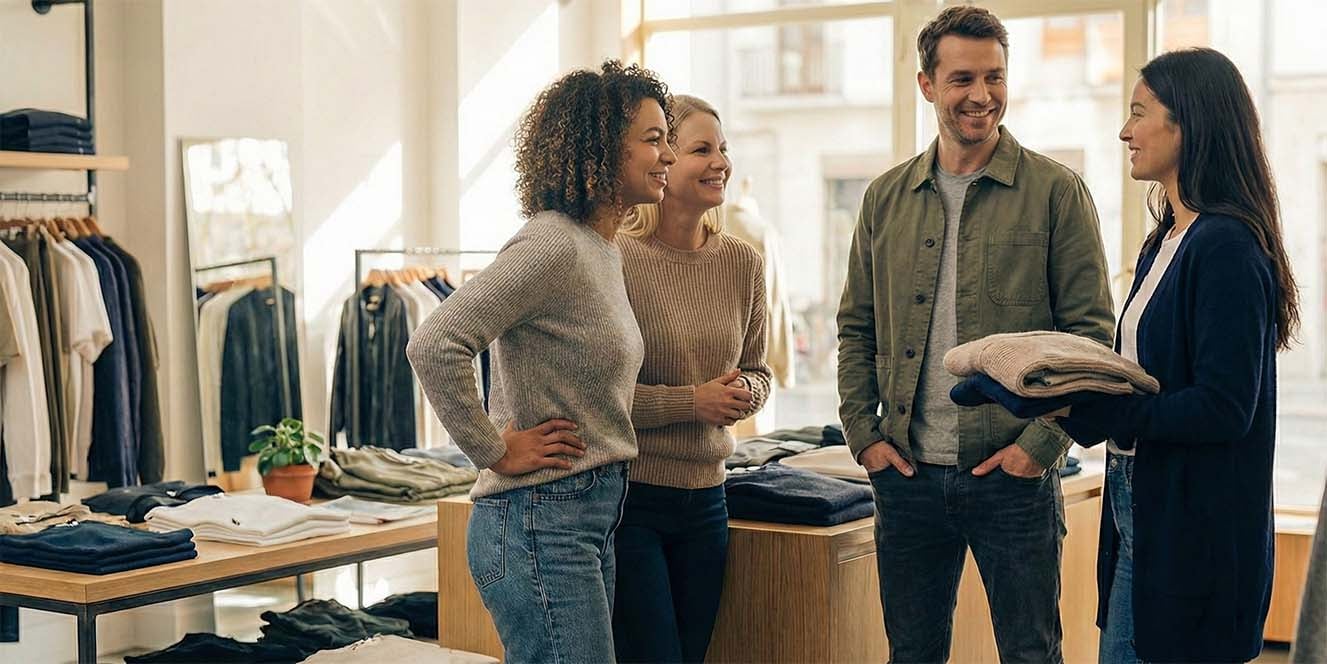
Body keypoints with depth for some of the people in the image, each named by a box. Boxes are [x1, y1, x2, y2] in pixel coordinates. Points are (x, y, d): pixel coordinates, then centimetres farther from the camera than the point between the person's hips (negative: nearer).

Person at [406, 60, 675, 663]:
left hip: (590, 519, 9)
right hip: (542, 522, -9)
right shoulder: (552, 246, -17)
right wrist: (496, 452, -17)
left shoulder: (600, 250, 13)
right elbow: (433, 346, -26)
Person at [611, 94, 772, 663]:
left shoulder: (742, 263, 6)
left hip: (705, 498, 6)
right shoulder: (615, 260, -13)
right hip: (626, 494, -6)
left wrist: (745, 393, -6)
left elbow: (757, 371, 17)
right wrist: (691, 402, -17)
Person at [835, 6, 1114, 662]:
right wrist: (864, 435, 3)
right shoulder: (886, 198, 8)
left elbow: (1091, 333, -5)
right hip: (906, 476, 3)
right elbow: (856, 329, 13)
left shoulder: (1056, 192, -3)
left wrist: (1042, 442, -12)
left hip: (1014, 477, -3)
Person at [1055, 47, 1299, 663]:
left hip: (1196, 528, -9)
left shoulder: (1226, 248, -17)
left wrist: (1090, 410, -20)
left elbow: (1224, 408, -22)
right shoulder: (1164, 242, 13)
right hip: (1137, 504, 9)